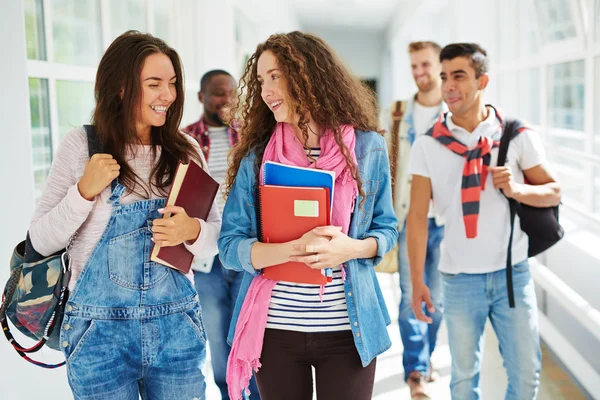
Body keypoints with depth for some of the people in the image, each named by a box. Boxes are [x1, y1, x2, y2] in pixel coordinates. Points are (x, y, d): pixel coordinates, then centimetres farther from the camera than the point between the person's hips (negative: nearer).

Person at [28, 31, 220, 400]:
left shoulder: (186, 150, 1)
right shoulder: (82, 145, -5)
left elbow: (217, 233, 4)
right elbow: (43, 241, -3)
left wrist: (192, 231, -17)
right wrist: (85, 190, -18)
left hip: (178, 327, 2)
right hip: (101, 332, -2)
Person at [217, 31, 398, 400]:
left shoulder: (367, 147, -2)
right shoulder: (255, 156, -2)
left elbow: (386, 229, 6)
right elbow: (230, 245, -5)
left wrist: (351, 248, -16)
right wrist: (293, 249, -23)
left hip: (349, 329, 0)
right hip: (274, 330, 1)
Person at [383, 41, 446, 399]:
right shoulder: (397, 114, 5)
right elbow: (385, 164, 8)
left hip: (446, 218, 0)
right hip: (410, 217, 1)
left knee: (437, 296, 9)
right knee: (412, 296, 0)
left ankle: (424, 356, 29)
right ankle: (416, 370, 11)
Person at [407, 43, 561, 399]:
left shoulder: (519, 136, -4)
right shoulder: (428, 145, -5)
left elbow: (554, 192, 4)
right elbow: (418, 216, -5)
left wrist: (517, 190, -18)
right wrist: (417, 282, -8)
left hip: (513, 272, 1)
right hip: (459, 278, 0)